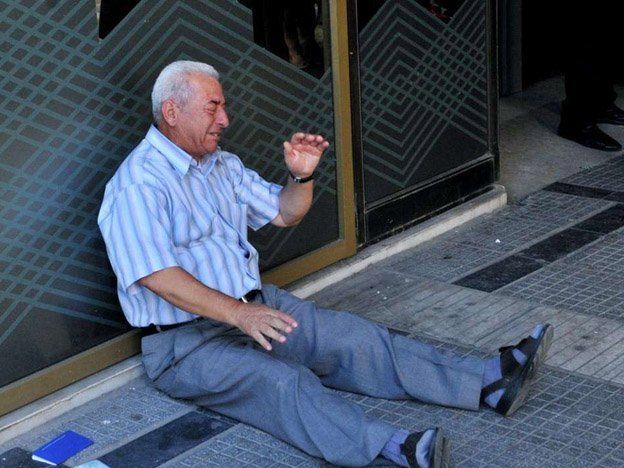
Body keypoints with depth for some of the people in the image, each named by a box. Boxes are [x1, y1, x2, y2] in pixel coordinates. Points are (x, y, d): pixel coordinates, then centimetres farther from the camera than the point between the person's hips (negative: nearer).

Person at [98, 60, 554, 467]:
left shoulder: (222, 165, 14)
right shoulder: (139, 184, -15)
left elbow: (285, 214, 21)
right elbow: (157, 275, -25)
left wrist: (302, 176, -1)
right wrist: (237, 313, -32)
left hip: (255, 306, 8)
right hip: (187, 340, -8)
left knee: (356, 338, -8)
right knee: (282, 382, -33)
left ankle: (489, 381, -14)